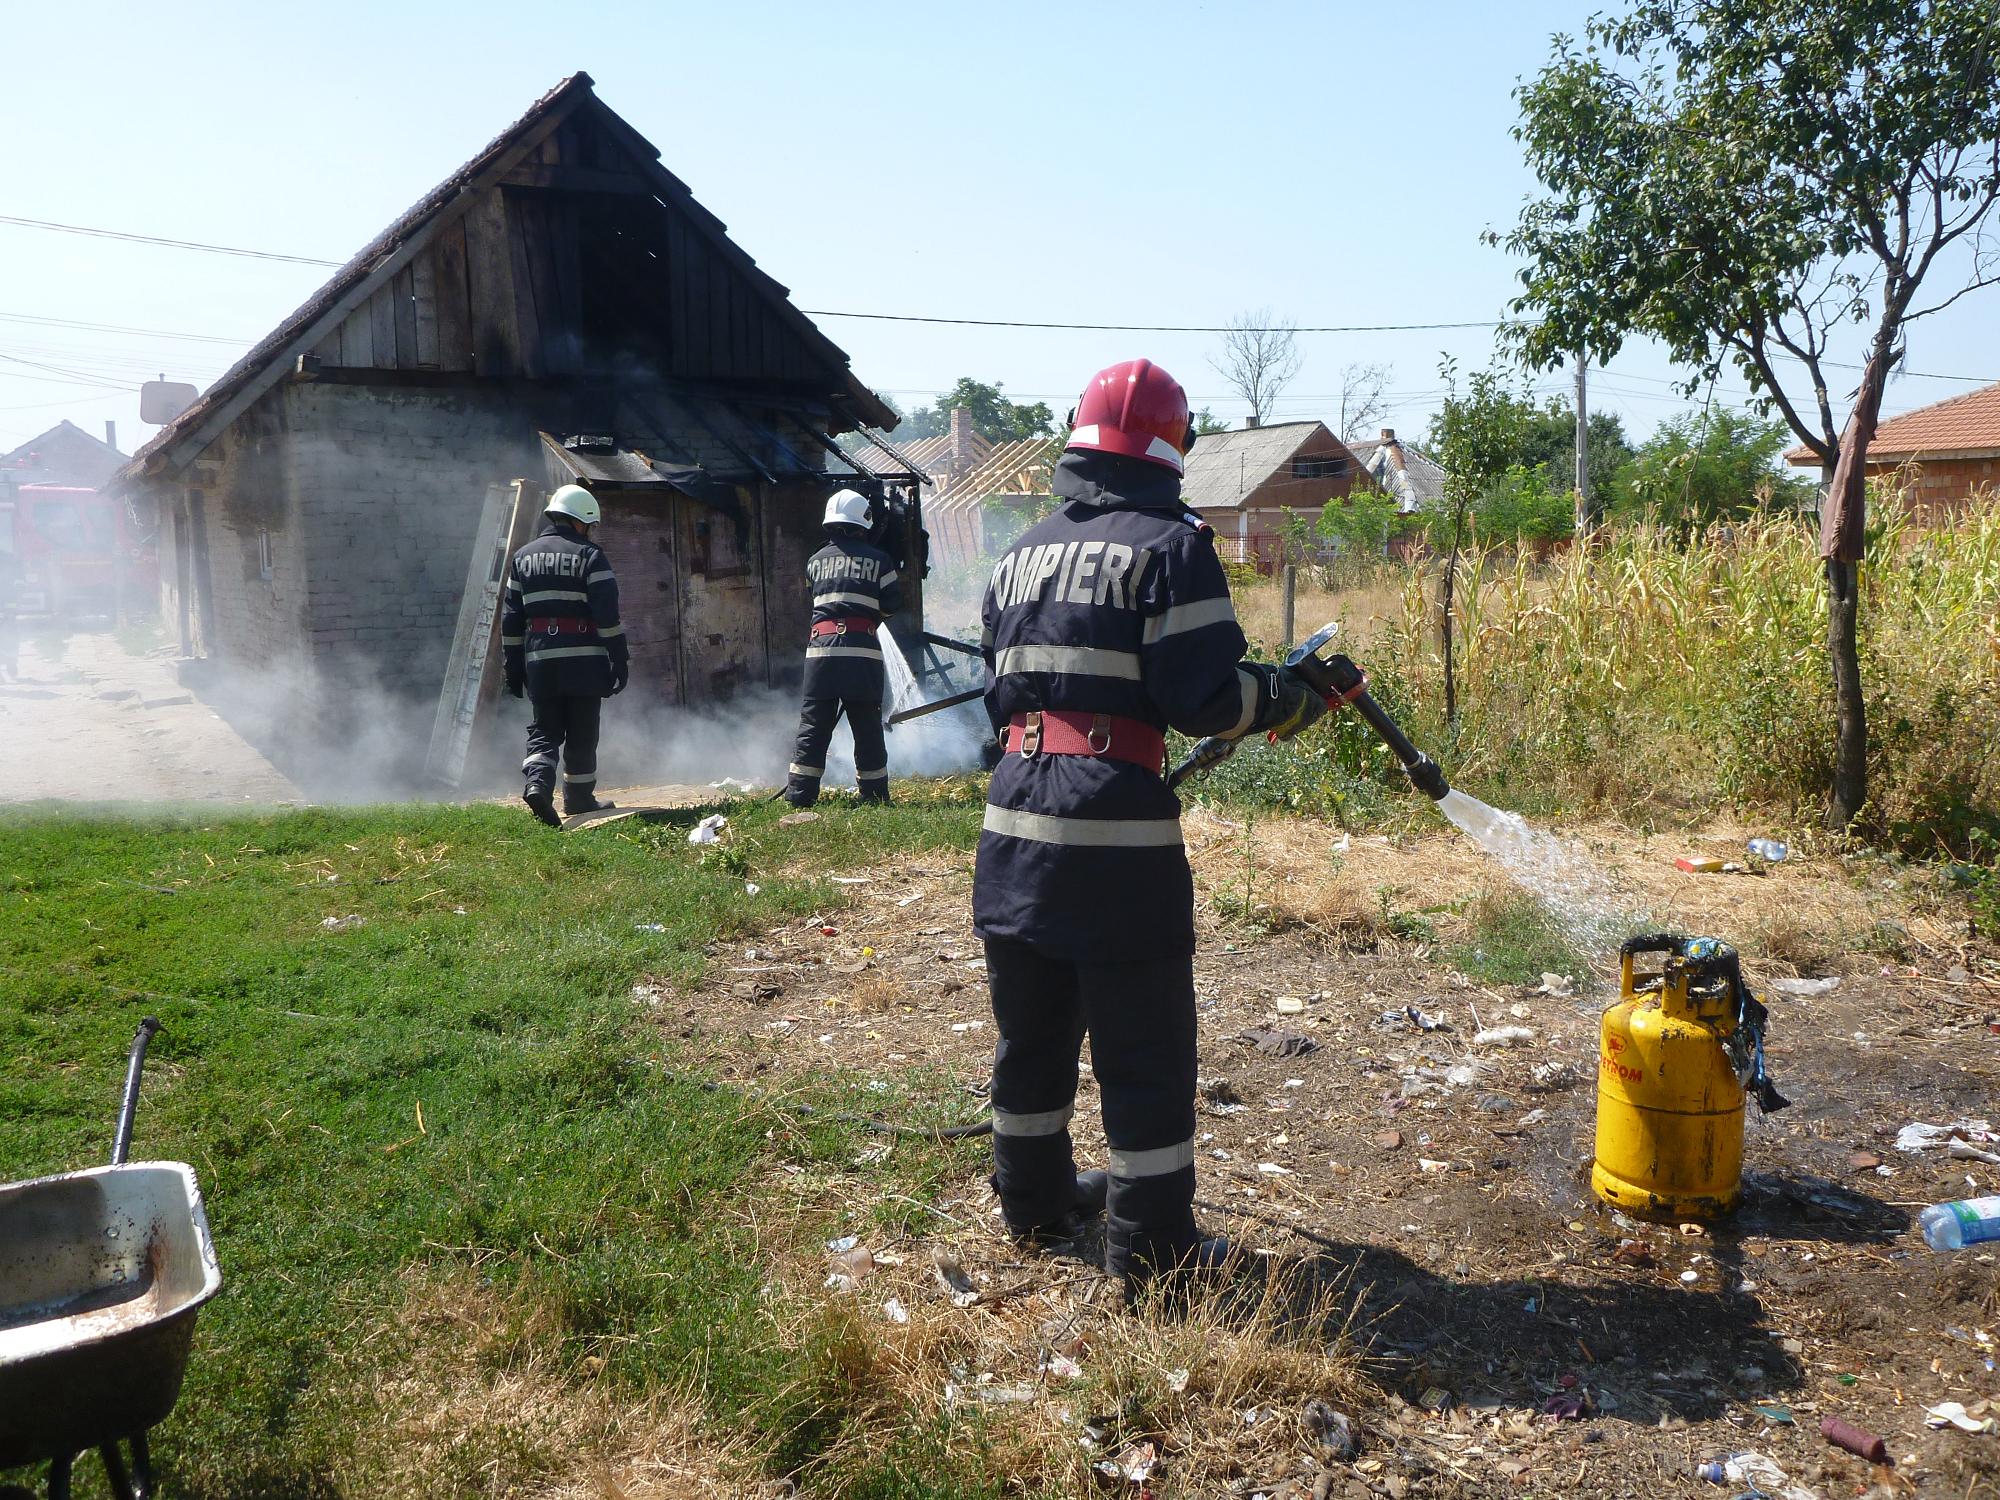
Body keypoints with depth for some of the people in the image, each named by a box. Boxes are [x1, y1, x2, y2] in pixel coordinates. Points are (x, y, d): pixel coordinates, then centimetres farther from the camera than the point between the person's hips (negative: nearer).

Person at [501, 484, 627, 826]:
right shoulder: (590, 556, -3)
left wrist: (513, 668, 16)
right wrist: (621, 660, -5)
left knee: (544, 731, 9)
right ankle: (579, 798, 16)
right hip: (584, 661, -3)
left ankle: (538, 782, -15)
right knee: (581, 734, 8)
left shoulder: (523, 557, 12)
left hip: (540, 661, 4)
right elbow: (608, 615, -9)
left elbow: (511, 618, 12)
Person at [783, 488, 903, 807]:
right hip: (863, 648, -2)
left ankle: (800, 795, 4)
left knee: (813, 723, 6)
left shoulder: (815, 561, 12)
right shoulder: (878, 559, 5)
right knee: (867, 727, 7)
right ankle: (874, 795, 12)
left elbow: (815, 598, 17)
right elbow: (893, 604, 8)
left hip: (821, 646, 2)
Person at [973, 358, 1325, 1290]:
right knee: (1144, 1053, 4)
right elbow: (1203, 699, -13)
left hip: (1016, 815, 7)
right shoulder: (1171, 544, -6)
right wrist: (1292, 696, 4)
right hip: (1118, 828, -7)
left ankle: (1034, 1202, 35)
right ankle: (1153, 1248, 13)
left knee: (1033, 1029, 20)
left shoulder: (1021, 554, 14)